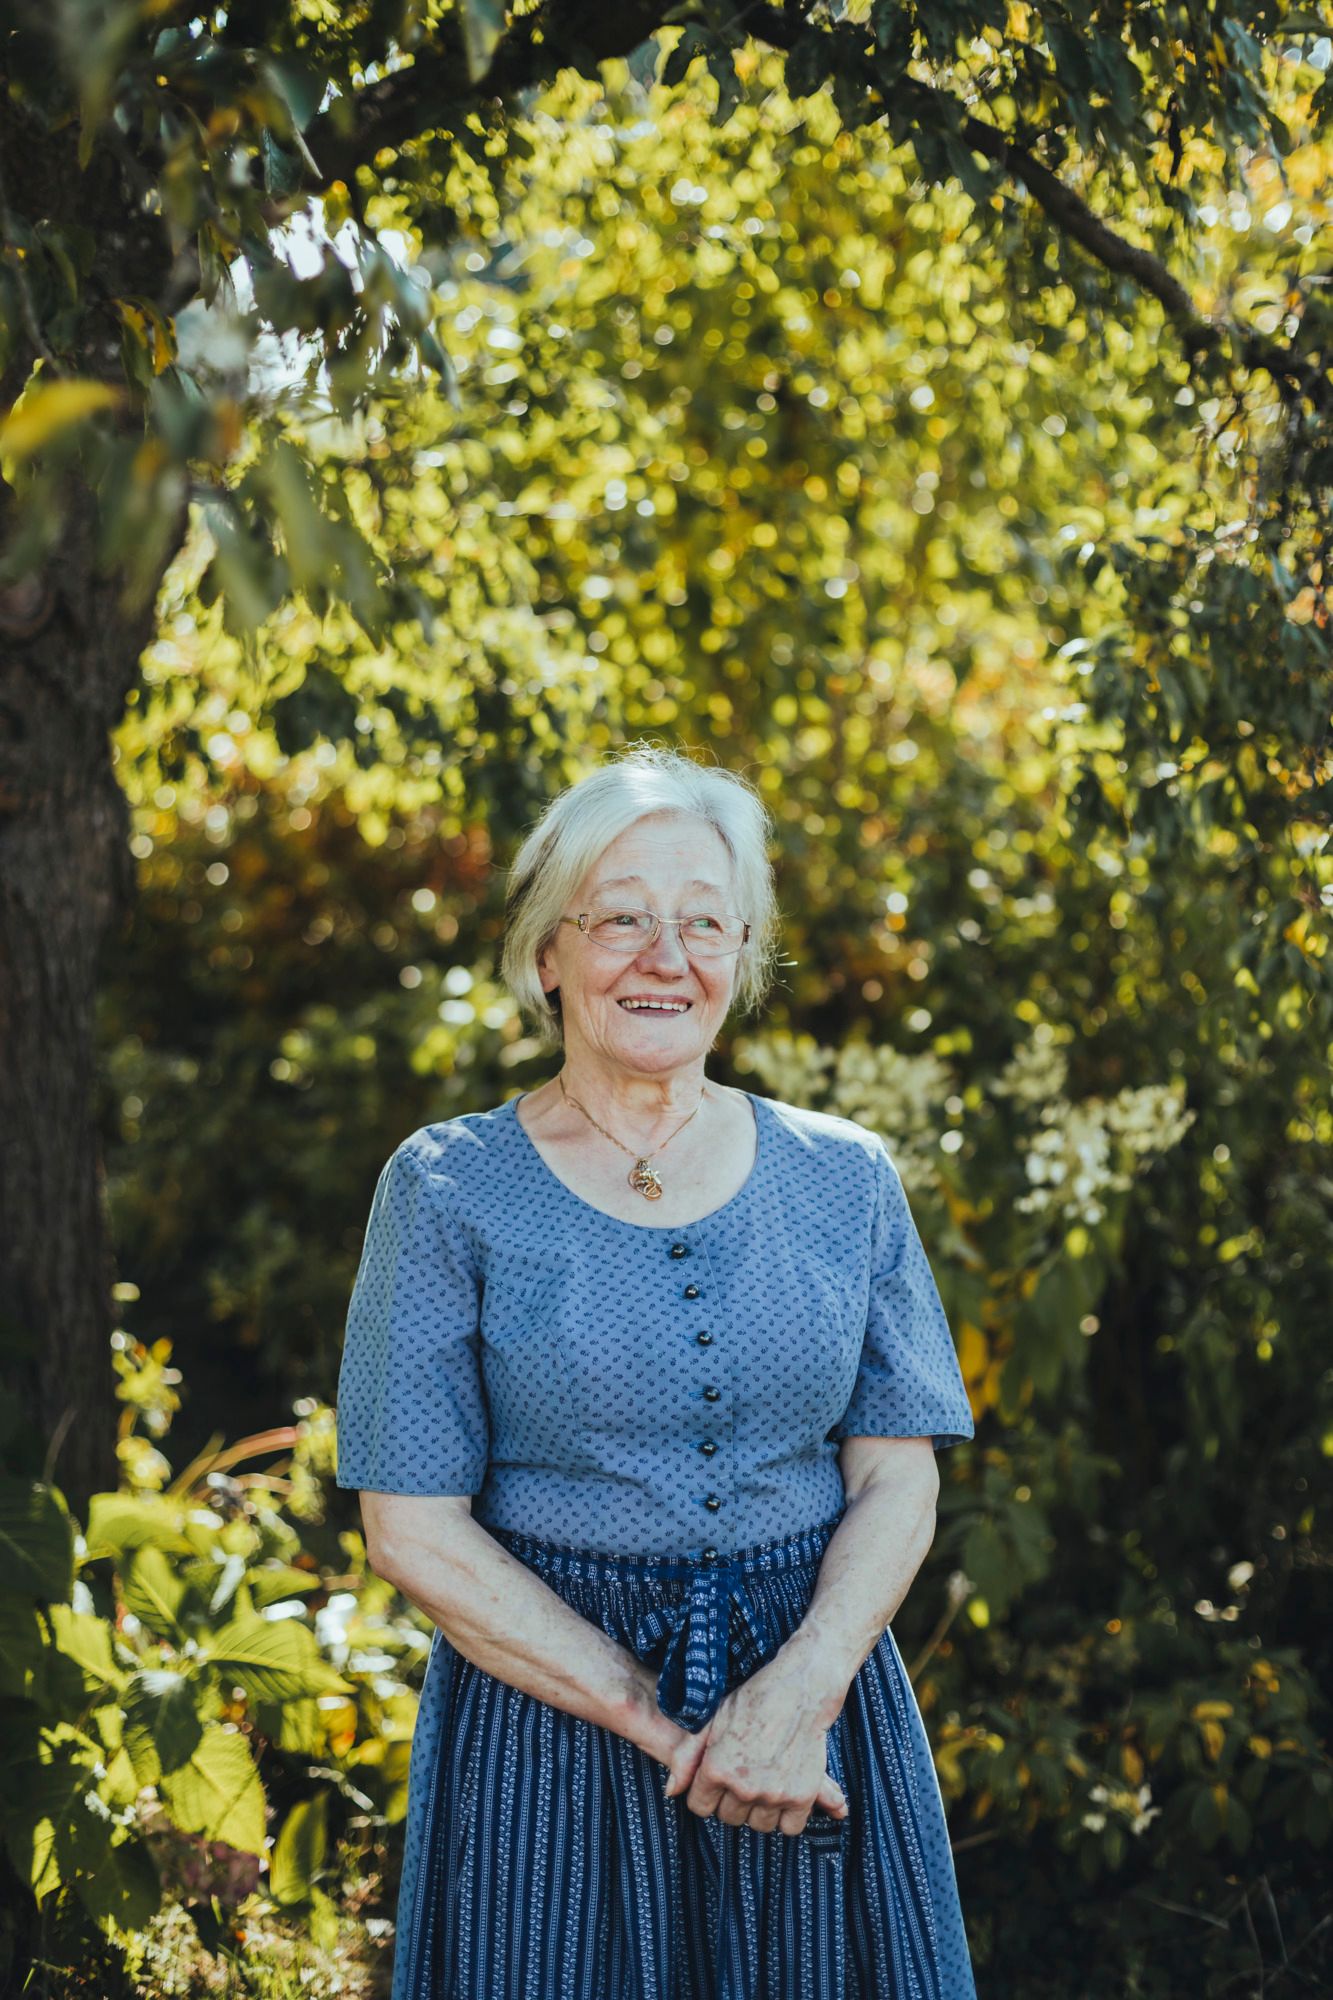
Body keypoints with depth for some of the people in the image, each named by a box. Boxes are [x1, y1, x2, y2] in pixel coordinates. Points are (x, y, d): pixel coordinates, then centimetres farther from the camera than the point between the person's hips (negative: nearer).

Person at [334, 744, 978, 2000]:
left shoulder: (842, 1178, 4)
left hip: (820, 1695, 2)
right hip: (546, 1715, -2)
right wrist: (659, 1723, -14)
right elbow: (415, 1530, -8)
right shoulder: (445, 1189, -4)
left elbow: (898, 1482, 1)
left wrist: (799, 1694, -16)